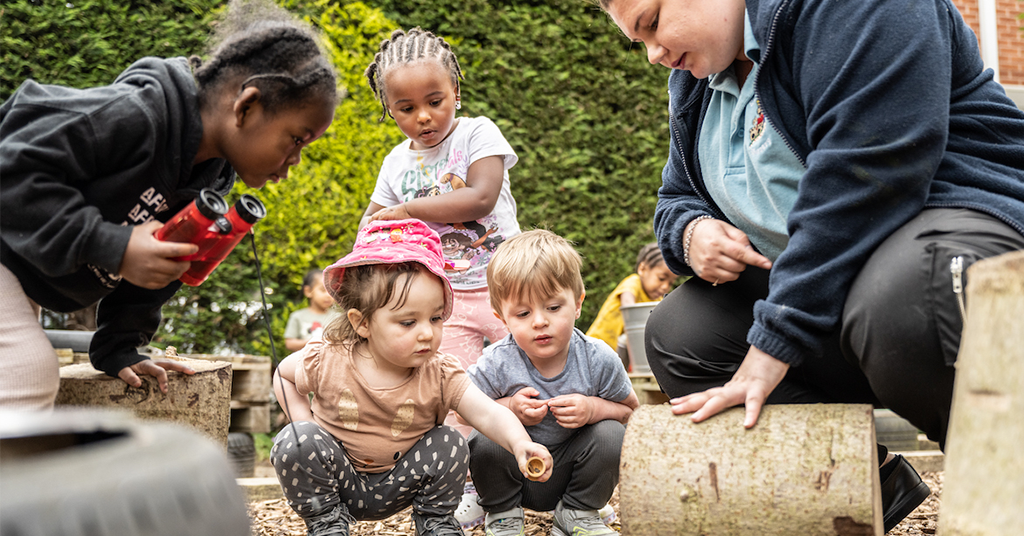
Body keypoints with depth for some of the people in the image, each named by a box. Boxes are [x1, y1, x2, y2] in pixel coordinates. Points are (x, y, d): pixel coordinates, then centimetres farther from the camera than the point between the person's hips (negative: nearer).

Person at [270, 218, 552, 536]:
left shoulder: (440, 376, -18)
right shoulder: (326, 361, -20)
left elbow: (488, 414, -28)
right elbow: (283, 376, 1)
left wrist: (519, 443, -49)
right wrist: (306, 423, -14)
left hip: (395, 487, 1)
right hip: (337, 481, -1)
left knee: (449, 444, -19)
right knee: (297, 441, -27)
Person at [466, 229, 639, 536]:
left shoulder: (598, 359, -17)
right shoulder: (496, 364, -20)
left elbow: (632, 411, -4)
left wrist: (594, 409, -25)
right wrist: (509, 408, -27)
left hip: (568, 472, 1)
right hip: (515, 472, -1)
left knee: (611, 434, -24)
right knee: (484, 441, -30)